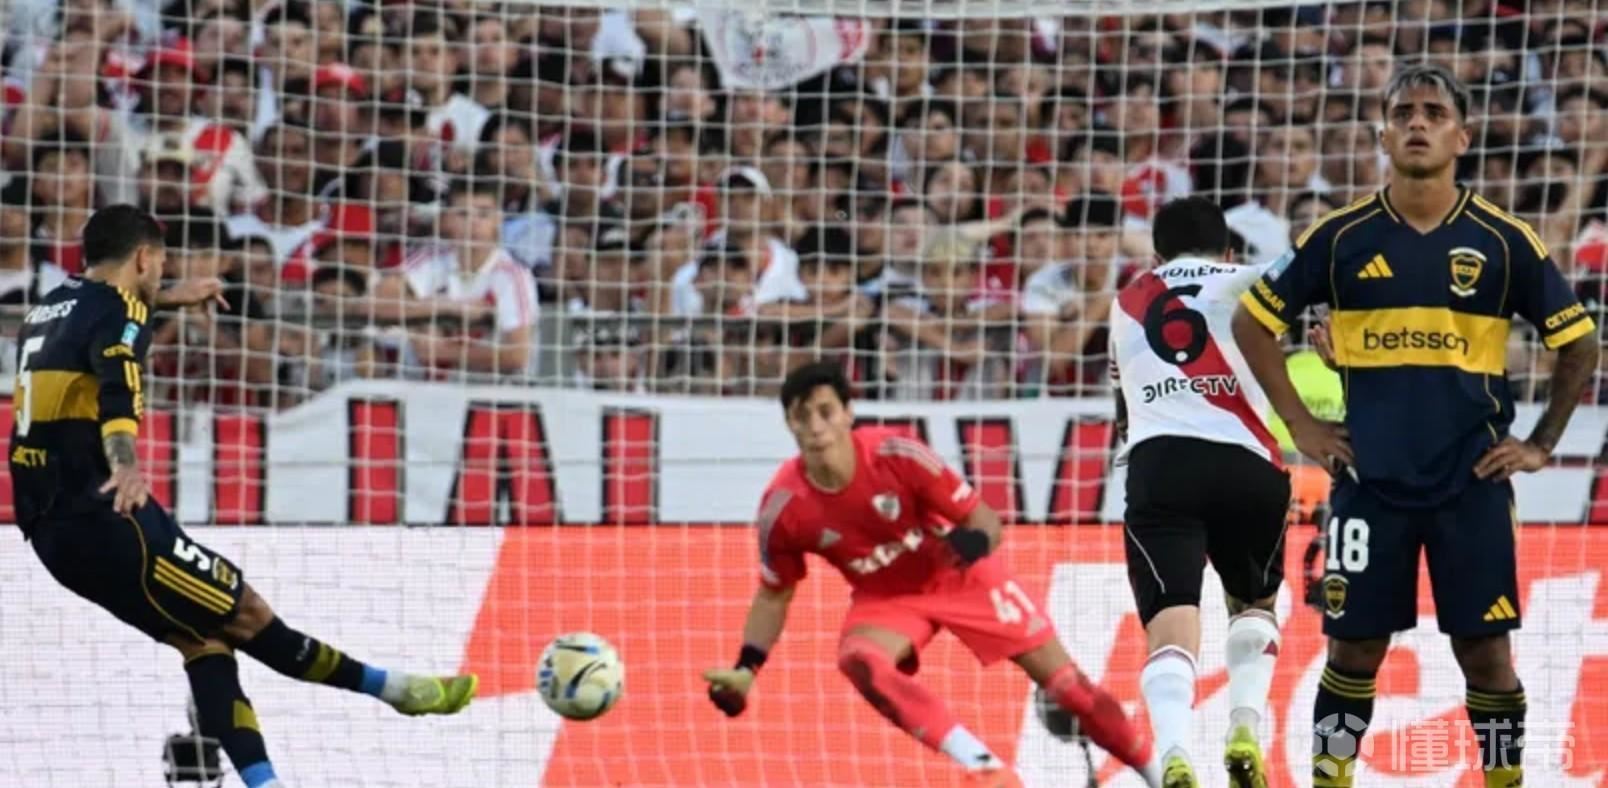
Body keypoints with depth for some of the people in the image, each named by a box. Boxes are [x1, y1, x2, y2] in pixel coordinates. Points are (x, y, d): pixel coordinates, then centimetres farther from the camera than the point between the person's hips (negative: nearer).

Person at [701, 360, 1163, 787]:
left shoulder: (896, 455, -28)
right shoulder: (783, 507, -21)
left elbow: (982, 518, -19)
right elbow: (774, 594, -3)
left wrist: (978, 541, -42)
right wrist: (746, 670, -12)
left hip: (960, 574, -1)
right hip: (884, 597, 1)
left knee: (1064, 681, -4)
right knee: (858, 661, -33)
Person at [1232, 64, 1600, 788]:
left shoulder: (1504, 242, 0)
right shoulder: (1343, 238, 1)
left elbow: (1578, 345, 9)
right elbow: (1252, 322, 9)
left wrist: (1541, 445, 4)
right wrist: (1300, 426, 5)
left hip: (1471, 484, 0)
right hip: (1370, 482, 0)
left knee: (1485, 649, 1)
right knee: (1354, 647, 3)